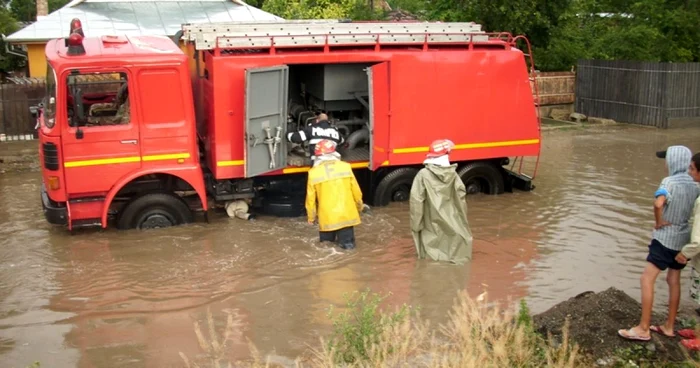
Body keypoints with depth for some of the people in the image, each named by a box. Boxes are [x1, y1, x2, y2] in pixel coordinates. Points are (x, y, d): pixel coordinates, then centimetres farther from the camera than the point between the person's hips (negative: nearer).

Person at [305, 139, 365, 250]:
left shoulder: (313, 172, -7)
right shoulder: (345, 167, -6)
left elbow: (311, 199, 0)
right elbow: (356, 190, 4)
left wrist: (311, 217, 14)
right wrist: (360, 206, 21)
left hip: (327, 217, 0)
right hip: (346, 214, 0)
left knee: (326, 242, 18)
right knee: (347, 243, 10)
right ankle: (345, 242, -10)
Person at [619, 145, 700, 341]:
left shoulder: (670, 182, -16)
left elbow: (658, 203, -35)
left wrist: (659, 221, -19)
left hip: (665, 238, -8)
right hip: (683, 238, 8)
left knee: (647, 279, -6)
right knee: (674, 281, 16)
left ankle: (643, 329, -5)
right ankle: (669, 327, 25)